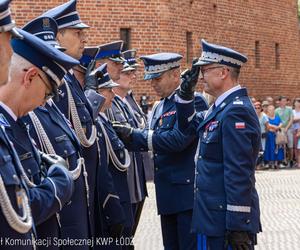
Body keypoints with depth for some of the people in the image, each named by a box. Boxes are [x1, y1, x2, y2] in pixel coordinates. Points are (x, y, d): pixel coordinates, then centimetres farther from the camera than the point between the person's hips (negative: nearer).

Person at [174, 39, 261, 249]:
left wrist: (238, 226, -23)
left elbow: (239, 174, -23)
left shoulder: (236, 111, -19)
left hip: (226, 220, -10)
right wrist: (186, 93, 11)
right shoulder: (222, 107, 12)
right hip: (213, 216, 10)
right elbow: (189, 126, 26)